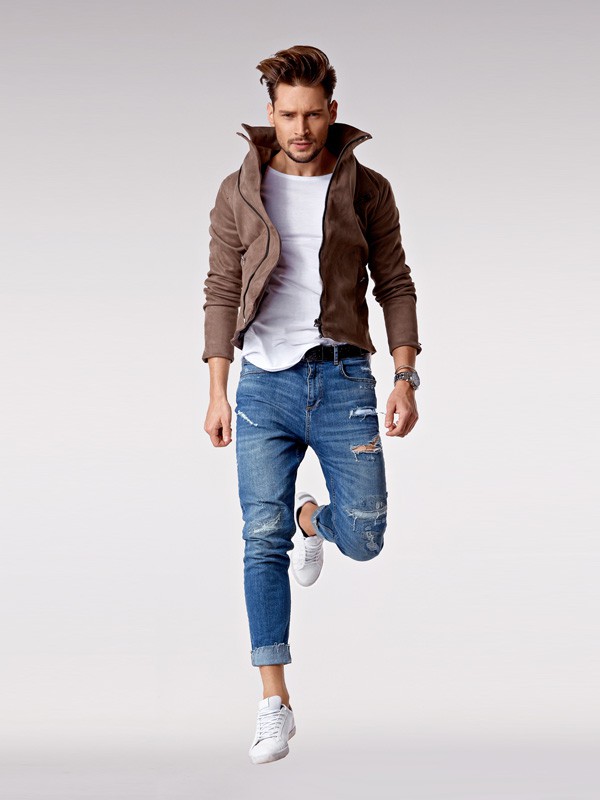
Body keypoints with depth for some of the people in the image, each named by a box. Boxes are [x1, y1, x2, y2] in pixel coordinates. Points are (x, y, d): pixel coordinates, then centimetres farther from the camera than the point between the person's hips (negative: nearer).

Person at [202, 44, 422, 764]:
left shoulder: (366, 190, 3)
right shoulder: (240, 192, 3)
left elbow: (396, 286, 6)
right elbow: (221, 294, 4)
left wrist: (406, 379, -3)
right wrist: (217, 393, -3)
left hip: (343, 379, 0)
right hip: (266, 382, 0)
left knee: (364, 538, -3)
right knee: (262, 539, -5)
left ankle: (313, 517, 36)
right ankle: (274, 702, 1)